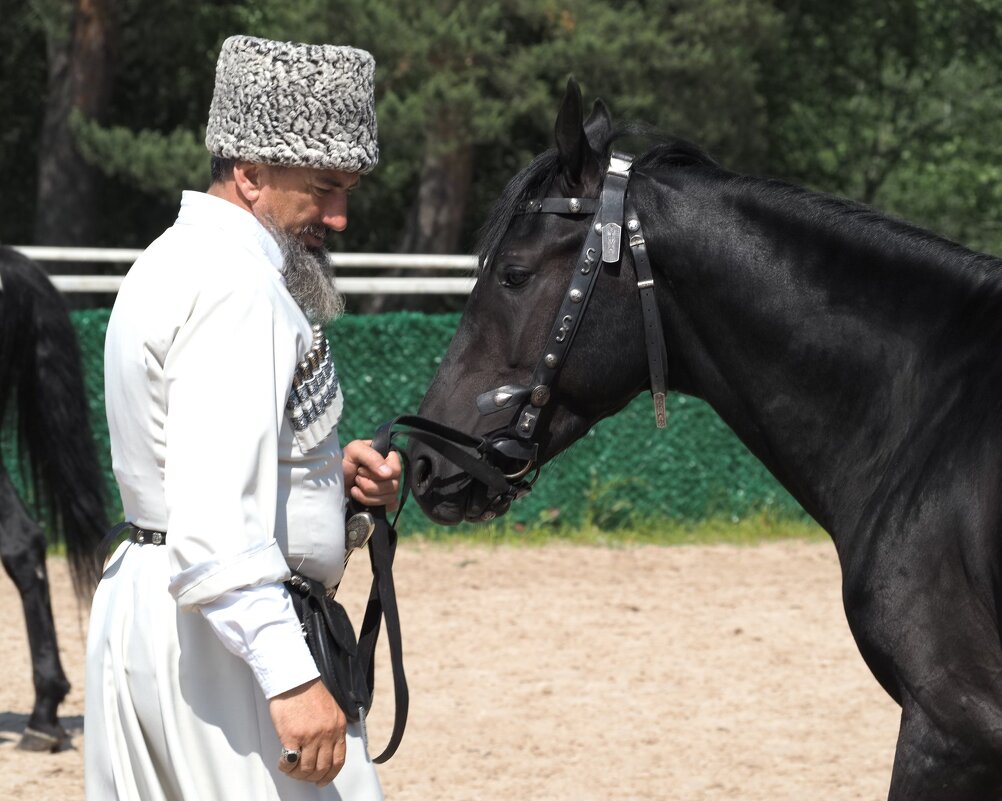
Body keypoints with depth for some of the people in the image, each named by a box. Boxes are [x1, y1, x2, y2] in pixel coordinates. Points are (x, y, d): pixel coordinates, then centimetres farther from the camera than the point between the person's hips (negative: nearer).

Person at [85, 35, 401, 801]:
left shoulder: (173, 260, 16)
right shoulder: (239, 286, -17)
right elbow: (214, 514, -27)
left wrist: (330, 471, 9)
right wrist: (290, 678, -31)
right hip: (222, 630, -11)